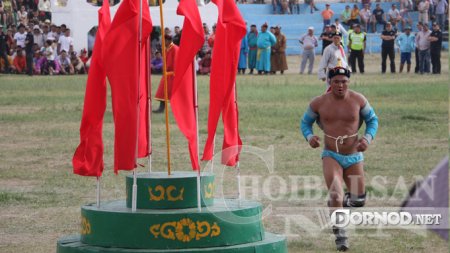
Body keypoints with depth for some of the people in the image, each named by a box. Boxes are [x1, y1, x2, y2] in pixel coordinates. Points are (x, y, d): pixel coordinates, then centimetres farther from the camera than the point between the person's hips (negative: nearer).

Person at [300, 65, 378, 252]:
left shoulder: (358, 100, -7)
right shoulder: (319, 103, -7)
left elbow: (373, 119, 6)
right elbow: (305, 122, 8)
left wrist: (368, 138, -12)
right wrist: (309, 137, -14)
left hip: (354, 157, 2)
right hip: (331, 156, -2)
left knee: (358, 201, 9)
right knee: (335, 195, -22)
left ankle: (337, 203, 44)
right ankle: (340, 235, -7)